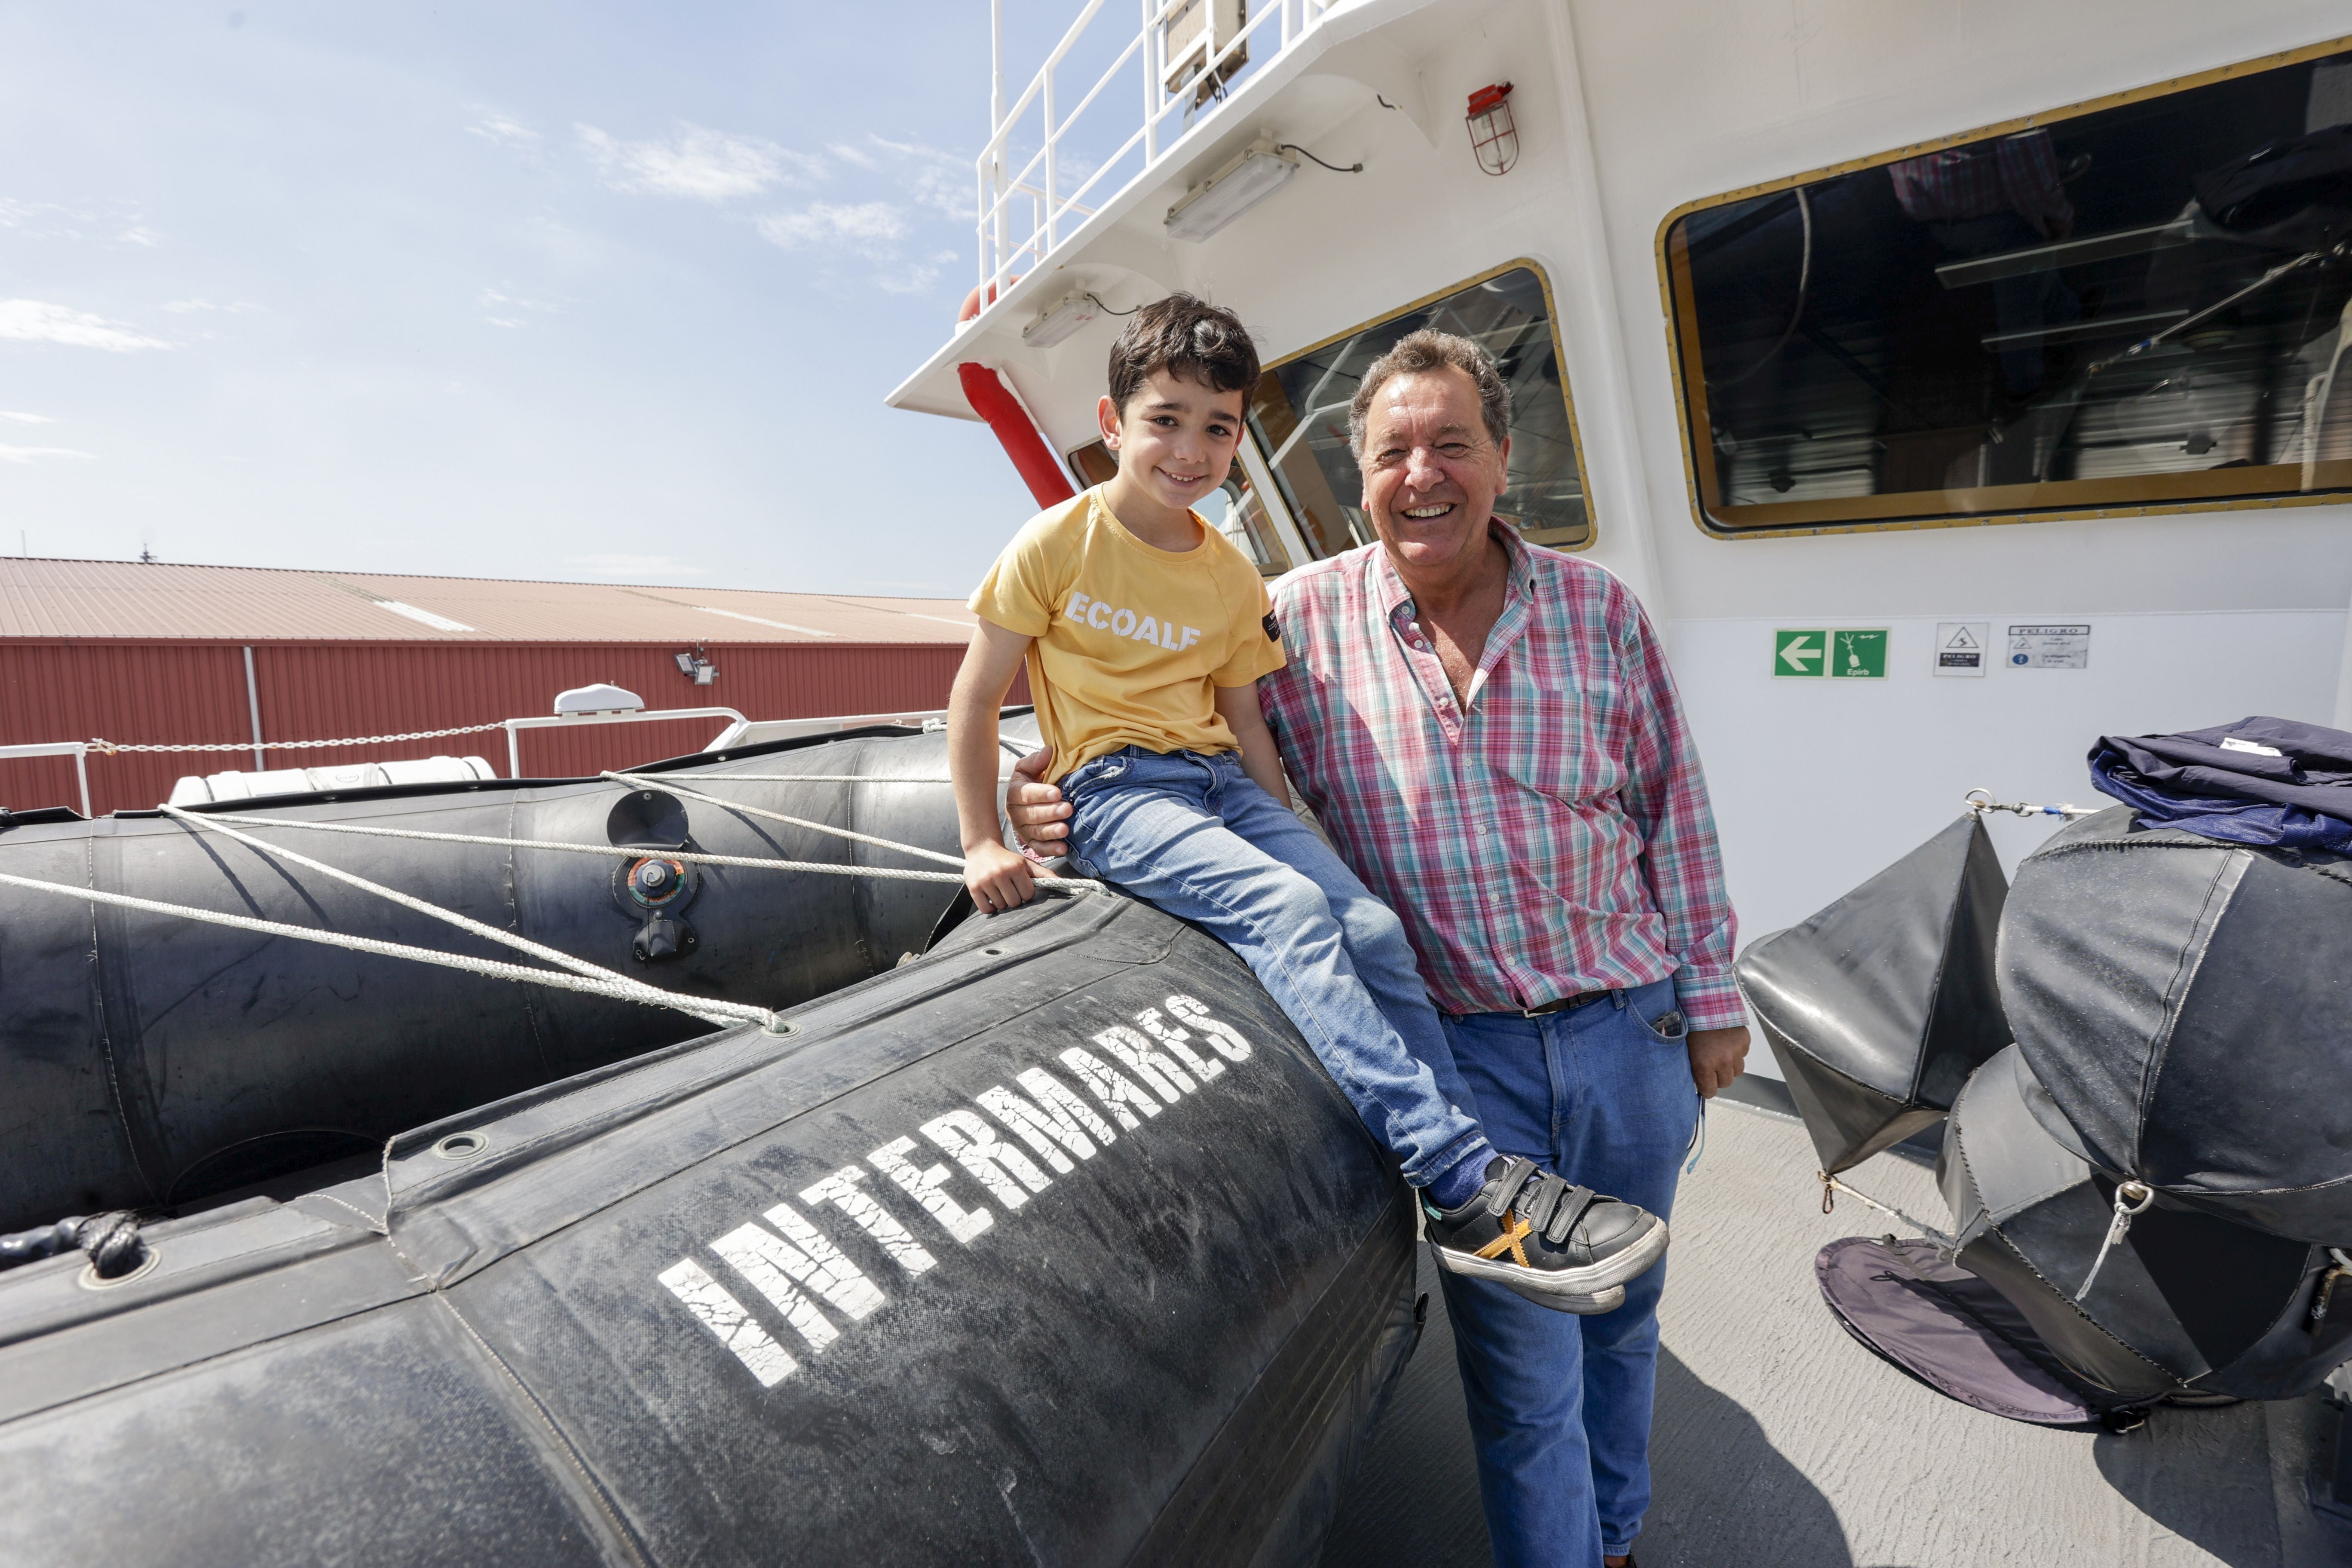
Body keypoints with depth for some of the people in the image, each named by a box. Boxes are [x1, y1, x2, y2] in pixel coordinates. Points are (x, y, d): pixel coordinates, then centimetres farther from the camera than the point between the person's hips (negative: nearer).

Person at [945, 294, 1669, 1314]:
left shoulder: (1235, 579, 11)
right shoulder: (1059, 543, -2)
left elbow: (1245, 726, 15)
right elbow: (976, 698, 0)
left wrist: (1295, 840, 6)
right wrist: (981, 841, -5)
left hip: (1220, 781, 5)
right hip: (1115, 790, -5)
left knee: (1370, 924, -16)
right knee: (1286, 910, -30)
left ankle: (1480, 1207, -9)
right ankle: (1463, 1181, -28)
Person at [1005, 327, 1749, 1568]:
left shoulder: (1597, 609, 0)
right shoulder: (1302, 618, -7)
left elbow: (1674, 813, 5)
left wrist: (1710, 996, 6)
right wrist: (1051, 800, -19)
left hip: (1632, 1031, 4)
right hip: (1465, 1048, -3)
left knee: (1622, 1316, 25)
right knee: (1524, 1362, 9)